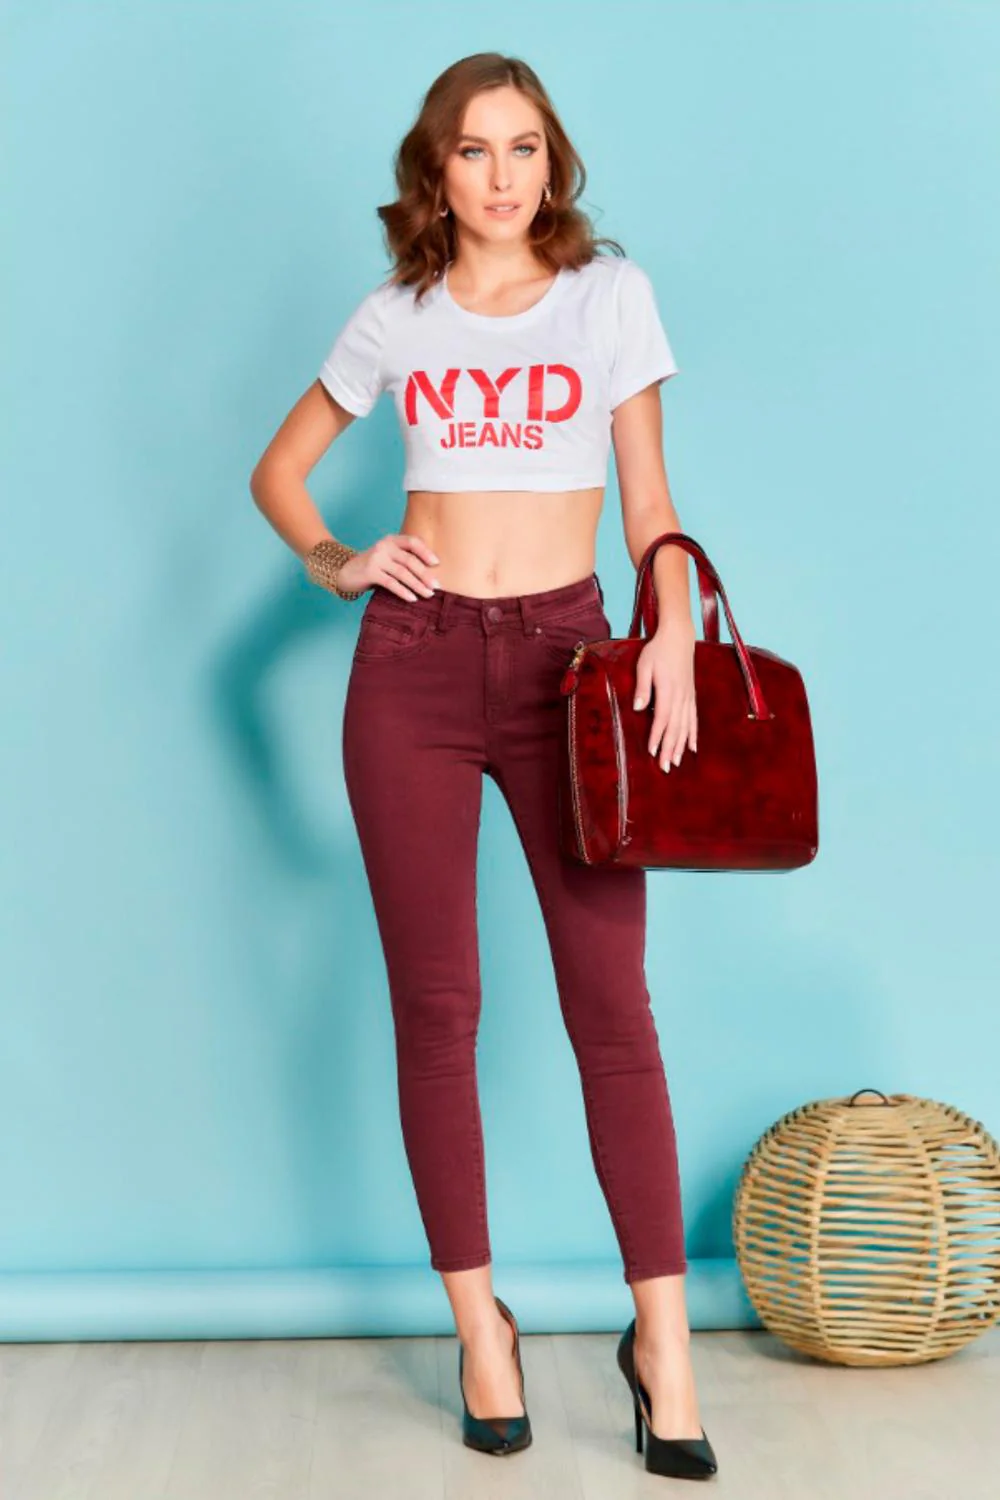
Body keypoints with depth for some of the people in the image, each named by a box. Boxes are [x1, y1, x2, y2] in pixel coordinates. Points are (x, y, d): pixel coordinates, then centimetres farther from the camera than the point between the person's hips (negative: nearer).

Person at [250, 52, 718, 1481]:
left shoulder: (610, 290, 8)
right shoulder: (396, 317, 11)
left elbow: (649, 493, 6)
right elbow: (278, 467, 20)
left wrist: (674, 627, -11)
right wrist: (331, 559, 0)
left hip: (567, 659, -1)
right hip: (414, 666, 2)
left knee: (612, 1004, -5)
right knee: (435, 1007, 3)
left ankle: (662, 1334, 5)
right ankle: (479, 1324, 17)